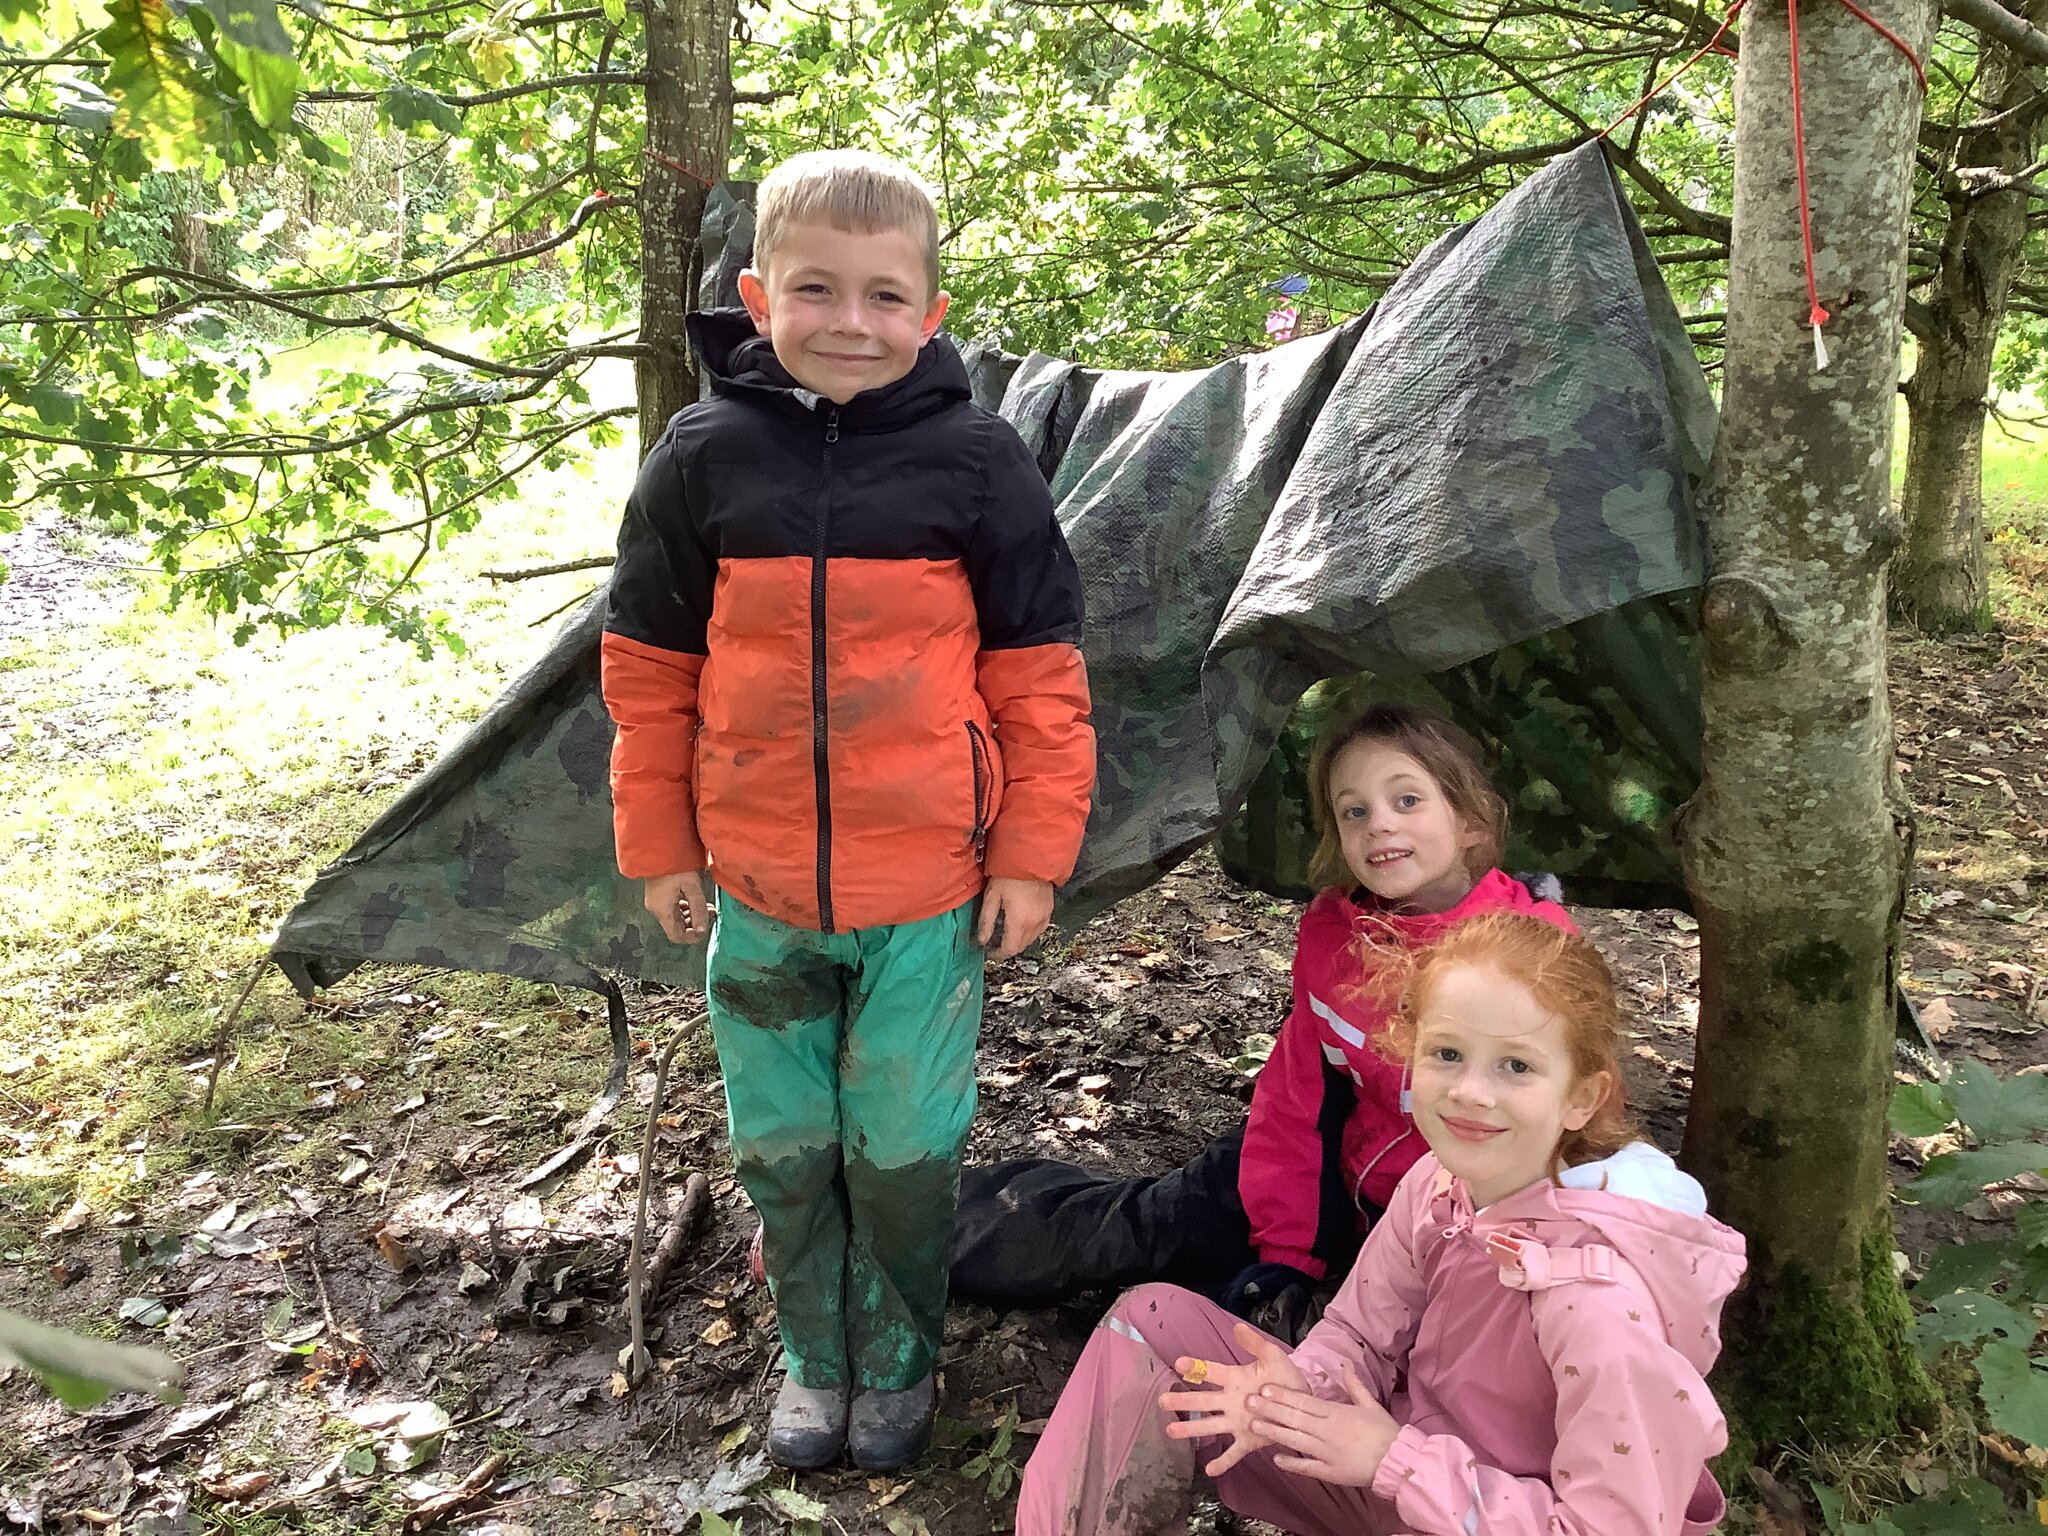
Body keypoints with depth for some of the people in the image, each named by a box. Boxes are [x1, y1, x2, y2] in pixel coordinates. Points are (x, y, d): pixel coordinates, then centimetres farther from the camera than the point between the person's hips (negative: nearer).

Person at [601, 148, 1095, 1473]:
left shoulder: (976, 461, -7)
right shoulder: (703, 461, -3)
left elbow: (1040, 677, -3)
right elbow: (648, 673, 5)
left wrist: (1031, 857, -3)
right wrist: (661, 850, 7)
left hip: (929, 892, -2)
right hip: (757, 893, 2)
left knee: (905, 1150, 12)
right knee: (785, 1148, 16)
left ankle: (898, 1365, 37)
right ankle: (815, 1362, 39)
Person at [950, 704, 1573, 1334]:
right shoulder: (1330, 927, -6)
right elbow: (1298, 1091, -1)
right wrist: (1286, 1253, -4)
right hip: (1354, 1178, 4)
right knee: (1148, 1222, 6)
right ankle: (953, 1215, 30)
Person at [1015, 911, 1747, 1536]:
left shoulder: (1598, 1297, -30)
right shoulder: (1438, 1185, -12)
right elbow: (1359, 1336, 0)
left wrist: (1399, 1460, -22)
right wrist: (1298, 1389, -22)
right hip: (1394, 1459, 6)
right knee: (1153, 1321, -4)